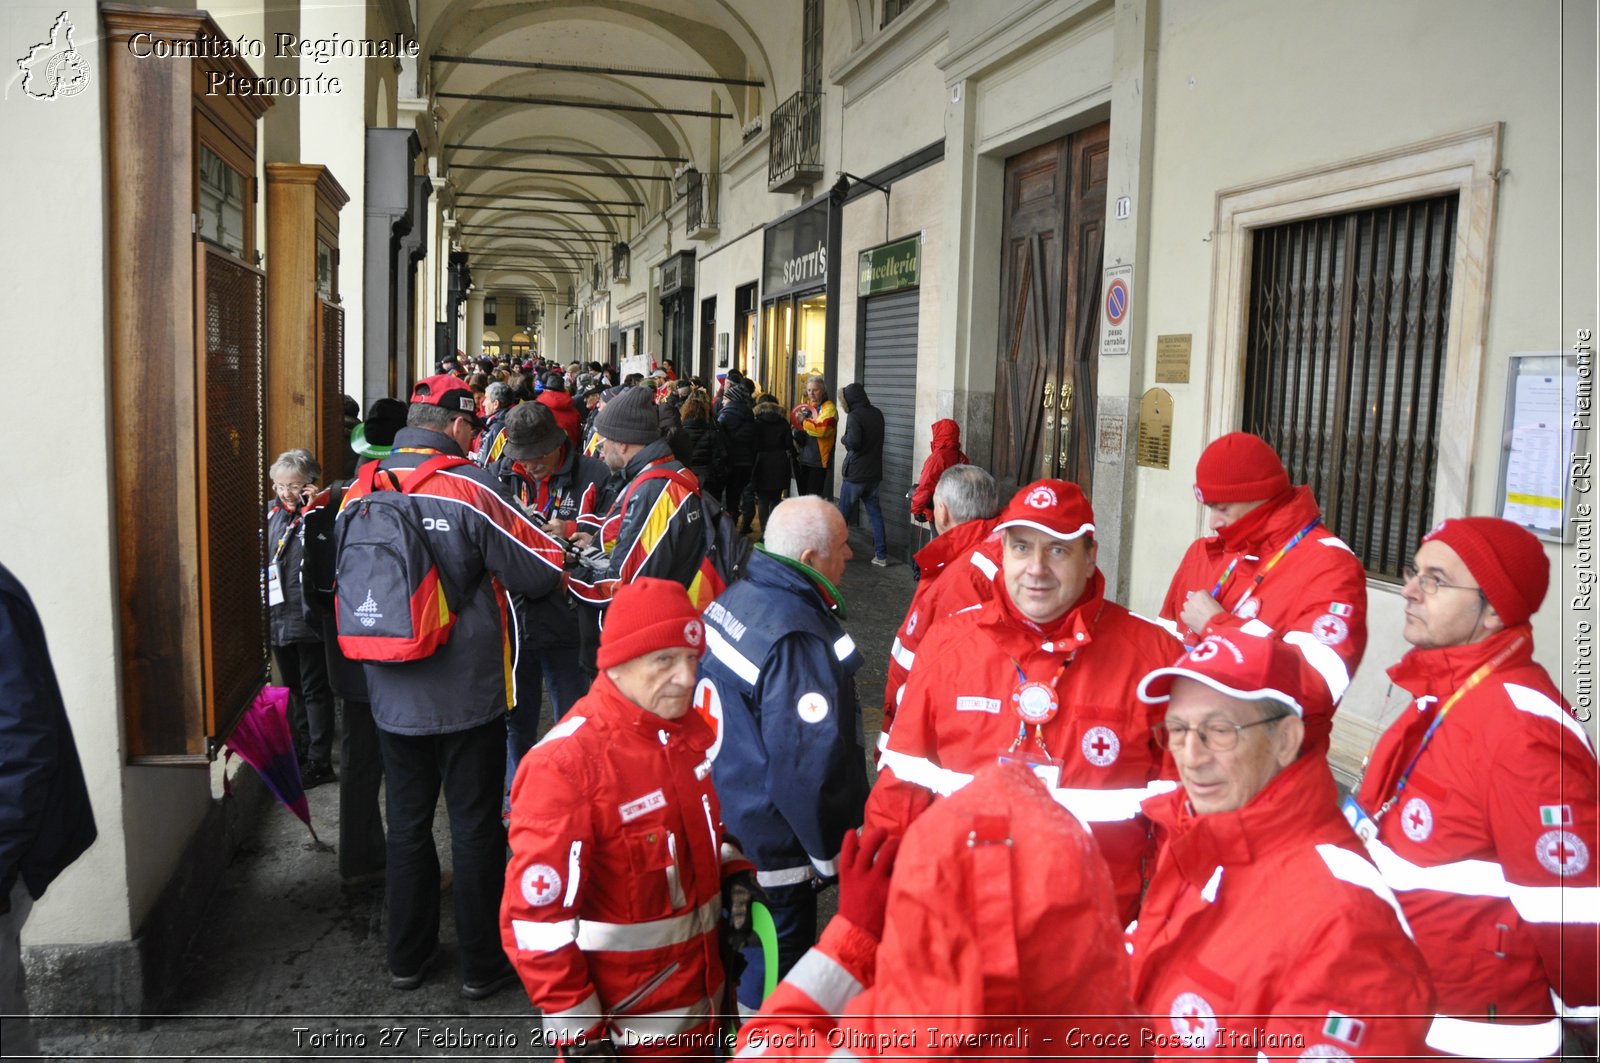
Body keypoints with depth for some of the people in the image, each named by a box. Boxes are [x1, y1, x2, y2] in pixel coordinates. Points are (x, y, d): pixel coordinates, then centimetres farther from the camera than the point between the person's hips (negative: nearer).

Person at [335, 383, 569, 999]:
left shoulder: (359, 493, 0)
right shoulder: (471, 488, -16)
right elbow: (542, 573, -14)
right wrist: (551, 542, 7)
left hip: (391, 695, 4)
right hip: (467, 694, -4)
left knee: (407, 825, 17)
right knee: (475, 828, 8)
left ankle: (408, 957, 30)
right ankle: (483, 965, 20)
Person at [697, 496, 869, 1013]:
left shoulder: (736, 597, 1)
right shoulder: (797, 642, -29)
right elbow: (807, 766, -28)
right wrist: (833, 854, -14)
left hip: (722, 813, 9)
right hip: (772, 848, -9)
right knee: (773, 971, 10)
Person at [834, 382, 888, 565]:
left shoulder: (855, 416, -14)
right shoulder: (877, 413, 8)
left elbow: (853, 441, -26)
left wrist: (844, 438, -6)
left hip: (855, 474, -6)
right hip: (874, 473, 6)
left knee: (843, 513, 7)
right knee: (875, 512, 7)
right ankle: (881, 554, 4)